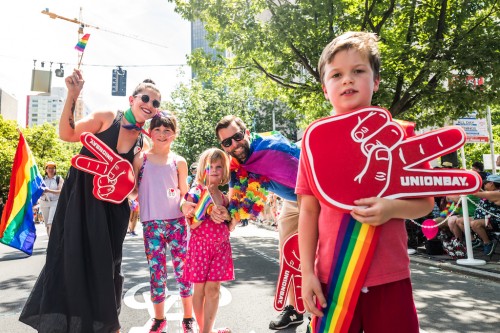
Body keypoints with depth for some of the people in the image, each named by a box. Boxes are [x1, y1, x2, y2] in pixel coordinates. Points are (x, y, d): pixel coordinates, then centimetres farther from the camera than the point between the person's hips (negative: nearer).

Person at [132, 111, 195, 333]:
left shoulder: (179, 162, 4)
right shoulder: (140, 159, 4)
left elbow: (184, 194, 10)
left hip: (176, 221, 0)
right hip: (151, 223, 0)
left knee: (182, 268, 3)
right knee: (156, 271, 5)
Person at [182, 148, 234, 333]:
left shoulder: (224, 197, 7)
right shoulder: (195, 193, -6)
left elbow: (231, 227, 12)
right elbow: (193, 224, -11)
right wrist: (208, 211, -23)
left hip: (221, 246, 3)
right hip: (200, 244, -3)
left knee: (213, 289, 6)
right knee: (200, 289, 6)